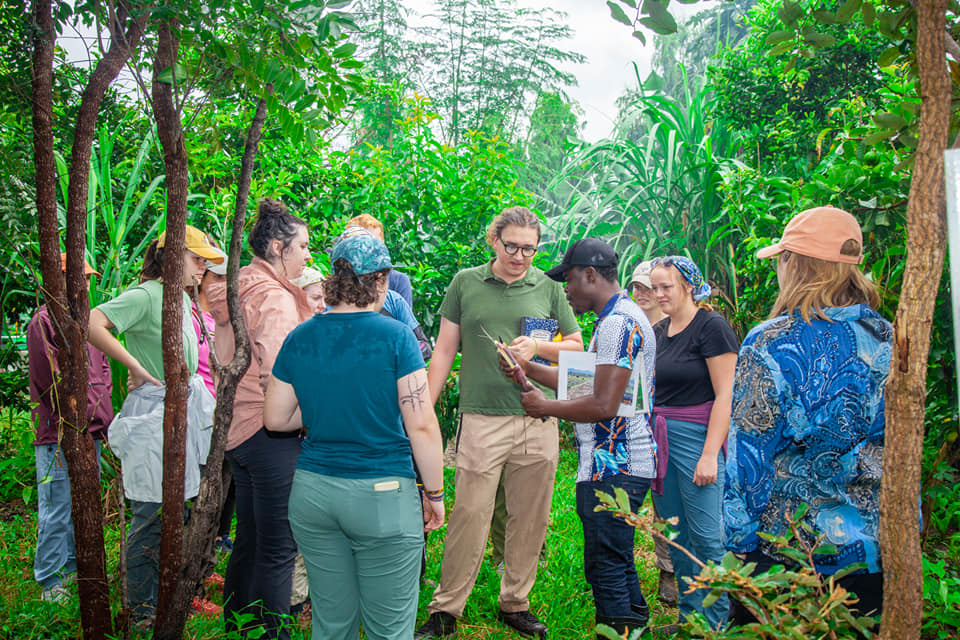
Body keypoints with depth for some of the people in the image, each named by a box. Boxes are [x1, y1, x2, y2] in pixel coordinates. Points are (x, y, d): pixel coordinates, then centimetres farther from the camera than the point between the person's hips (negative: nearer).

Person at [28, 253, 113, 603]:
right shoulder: (45, 321, -8)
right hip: (59, 434, -8)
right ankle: (51, 585, 7)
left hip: (91, 434, 8)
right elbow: (51, 379, -13)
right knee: (57, 513, -3)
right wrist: (90, 408, -11)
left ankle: (75, 570, 27)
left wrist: (103, 413, 8)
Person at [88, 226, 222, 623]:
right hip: (153, 412, -9)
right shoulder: (145, 295, -15)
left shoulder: (183, 298, 11)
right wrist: (134, 366, -22)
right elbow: (92, 324, -29)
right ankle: (141, 608, 13)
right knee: (151, 513, -1)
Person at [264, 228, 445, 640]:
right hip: (383, 496, -4)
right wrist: (435, 493, -2)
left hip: (312, 493, 5)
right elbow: (421, 426, -12)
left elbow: (275, 419, 9)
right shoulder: (394, 336, -10)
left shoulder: (299, 338, 2)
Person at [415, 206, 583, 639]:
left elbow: (577, 347, 15)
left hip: (538, 419, 2)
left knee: (530, 518, 8)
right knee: (469, 515, -3)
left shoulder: (549, 287, 9)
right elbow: (445, 350, 9)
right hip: (481, 418, -2)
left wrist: (537, 347, -5)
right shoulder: (466, 283, 7)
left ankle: (515, 603, 24)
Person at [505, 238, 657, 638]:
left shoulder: (618, 323, -18)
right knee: (617, 560, 22)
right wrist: (529, 368, 11)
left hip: (613, 469, -11)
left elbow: (603, 405, -25)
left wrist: (545, 407, -12)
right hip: (620, 464, 11)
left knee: (606, 565, -4)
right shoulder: (618, 319, 17)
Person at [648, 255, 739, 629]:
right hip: (660, 437, 7)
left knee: (706, 535, -4)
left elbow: (724, 396, -12)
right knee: (675, 533, 10)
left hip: (696, 435, -7)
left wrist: (710, 454, -17)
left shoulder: (712, 327, -8)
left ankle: (716, 620, 8)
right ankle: (689, 613, 21)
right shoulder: (658, 332, 14)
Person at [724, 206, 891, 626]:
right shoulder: (886, 339, 1)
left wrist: (737, 545, -6)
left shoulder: (771, 343, -15)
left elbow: (749, 458, -14)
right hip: (879, 549, 5)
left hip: (792, 549, -5)